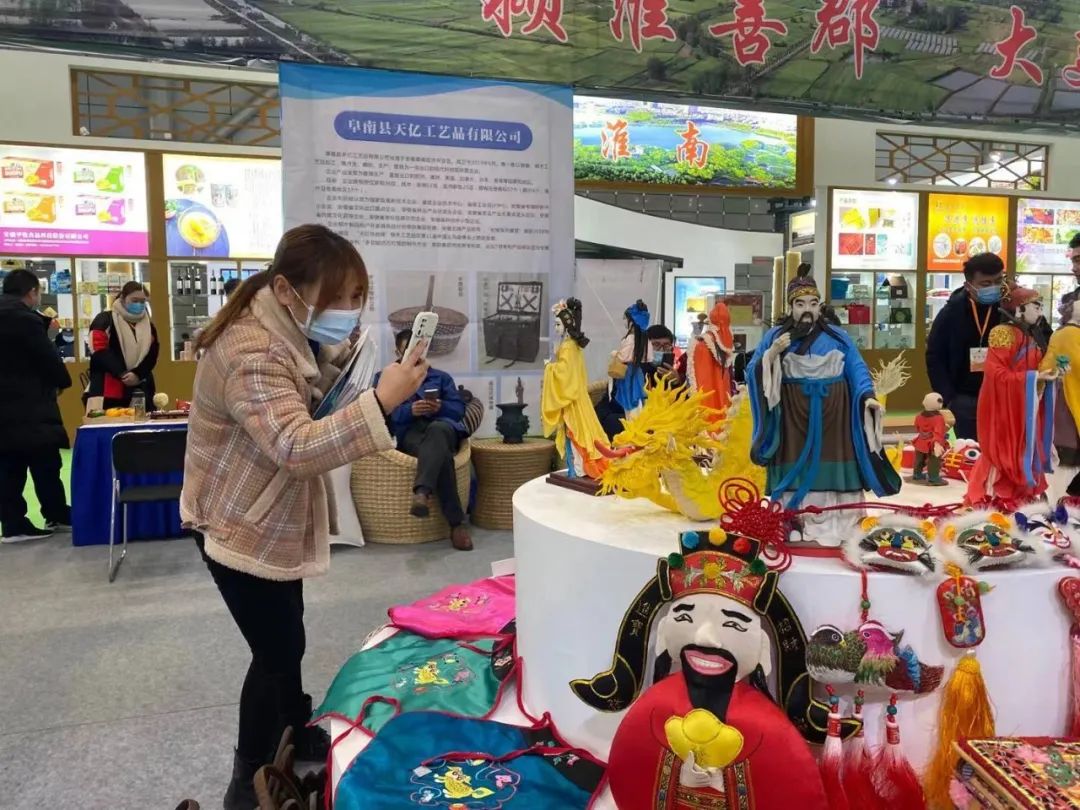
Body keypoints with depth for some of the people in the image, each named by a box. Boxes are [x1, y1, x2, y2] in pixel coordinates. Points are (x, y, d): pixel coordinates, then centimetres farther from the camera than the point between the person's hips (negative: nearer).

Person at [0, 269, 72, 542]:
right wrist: (62, 382, 3)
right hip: (28, 407, -8)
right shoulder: (25, 319, -16)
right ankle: (57, 515, 14)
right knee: (45, 465, 4)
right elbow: (48, 358, -14)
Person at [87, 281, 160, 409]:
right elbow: (99, 352, -10)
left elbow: (152, 355, 6)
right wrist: (122, 374, -19)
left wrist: (137, 374, -12)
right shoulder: (105, 321, 0)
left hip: (140, 391, 5)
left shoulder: (148, 325, 16)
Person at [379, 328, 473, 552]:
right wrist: (410, 410, -13)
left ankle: (422, 492, -60)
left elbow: (459, 408, 15)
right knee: (441, 454, -39)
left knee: (436, 430, -42)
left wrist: (441, 407, -9)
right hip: (409, 432, -1)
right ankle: (456, 523, -47)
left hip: (442, 426, 1)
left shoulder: (441, 377, 30)